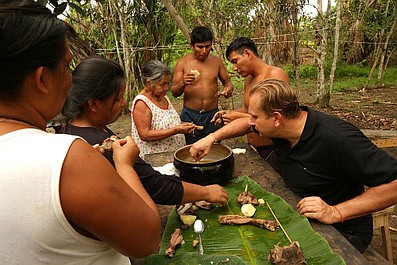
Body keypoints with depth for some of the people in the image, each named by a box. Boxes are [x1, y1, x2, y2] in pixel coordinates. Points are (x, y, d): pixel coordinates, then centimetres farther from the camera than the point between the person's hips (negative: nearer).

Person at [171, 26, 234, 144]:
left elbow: (227, 81, 14)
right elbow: (174, 93, -3)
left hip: (212, 114, 2)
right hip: (190, 116, -1)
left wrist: (228, 88, -11)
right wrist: (183, 83, -25)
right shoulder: (182, 63, -2)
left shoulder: (216, 61, 4)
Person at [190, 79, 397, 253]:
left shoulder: (338, 139, -32)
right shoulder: (281, 126, -8)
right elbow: (246, 124, 11)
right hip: (298, 214, 7)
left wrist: (335, 212, -34)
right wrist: (212, 137, 1)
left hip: (342, 231, -6)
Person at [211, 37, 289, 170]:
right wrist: (228, 113, 1)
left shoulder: (276, 74, -16)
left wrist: (239, 117, -21)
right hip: (252, 149, 7)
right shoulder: (248, 79, 11)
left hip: (272, 150, -7)